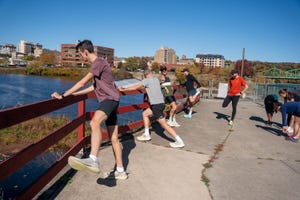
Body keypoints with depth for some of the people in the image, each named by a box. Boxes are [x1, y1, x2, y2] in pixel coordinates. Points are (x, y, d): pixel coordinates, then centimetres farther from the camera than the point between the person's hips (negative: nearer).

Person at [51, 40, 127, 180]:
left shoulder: (99, 62, -8)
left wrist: (63, 96, -8)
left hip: (110, 99, -10)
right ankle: (120, 171, 20)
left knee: (94, 122, -37)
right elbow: (93, 87, 28)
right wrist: (74, 94, 28)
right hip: (108, 101, 10)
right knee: (114, 139, 11)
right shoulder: (97, 64, 23)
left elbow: (82, 83, -12)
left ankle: (93, 161, -53)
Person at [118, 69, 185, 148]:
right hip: (160, 103, 9)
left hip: (156, 104, -9)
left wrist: (123, 89, 7)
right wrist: (142, 87, 45)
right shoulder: (156, 79, 14)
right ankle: (146, 135, 25)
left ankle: (179, 141, -4)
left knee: (164, 124, -5)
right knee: (145, 114, 22)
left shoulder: (146, 80, -6)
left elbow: (135, 87, -4)